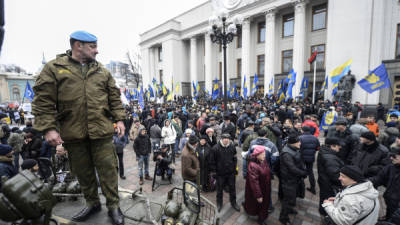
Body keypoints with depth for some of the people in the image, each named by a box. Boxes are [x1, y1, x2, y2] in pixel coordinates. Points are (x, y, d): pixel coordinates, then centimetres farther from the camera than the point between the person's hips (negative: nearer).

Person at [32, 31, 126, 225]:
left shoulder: (102, 71, 10)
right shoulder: (54, 68, 3)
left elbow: (114, 98, 10)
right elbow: (43, 101, -2)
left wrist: (119, 119, 2)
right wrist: (48, 128, -9)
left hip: (101, 131, 1)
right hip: (73, 134, 0)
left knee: (107, 169, 4)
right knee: (83, 172, 15)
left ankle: (113, 206, 20)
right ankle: (93, 203, 35)